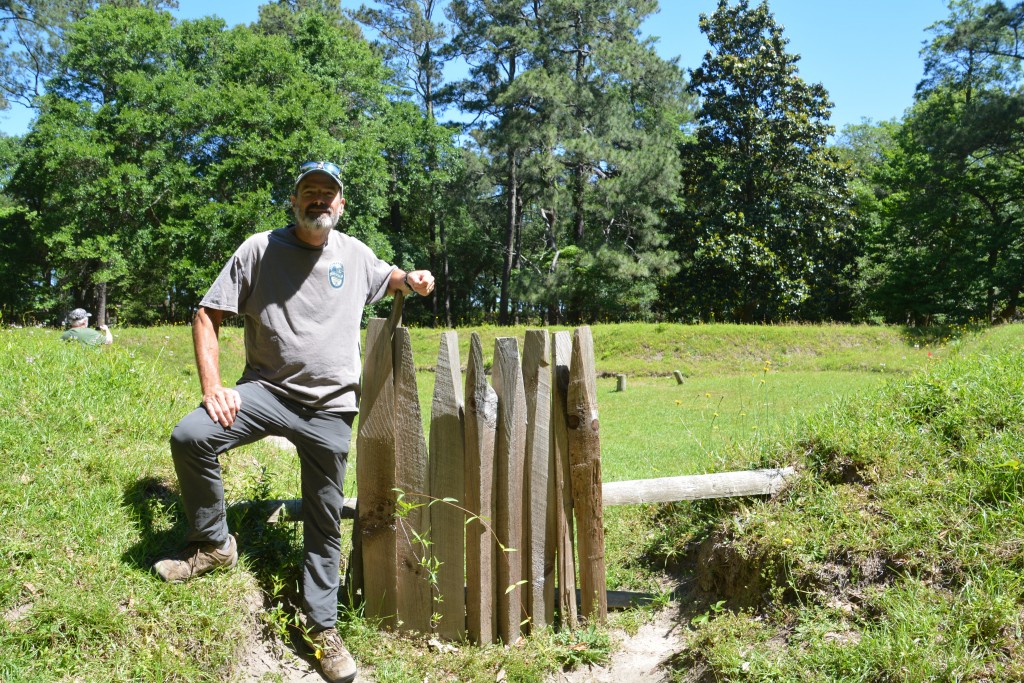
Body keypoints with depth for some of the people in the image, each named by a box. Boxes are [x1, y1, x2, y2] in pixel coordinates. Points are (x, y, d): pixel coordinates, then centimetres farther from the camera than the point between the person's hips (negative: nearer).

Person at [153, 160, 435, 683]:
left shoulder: (355, 254, 5)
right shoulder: (260, 249, -3)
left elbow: (385, 279, 27)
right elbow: (208, 315, -2)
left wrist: (410, 279, 2)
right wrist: (212, 387, -14)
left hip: (331, 408, 1)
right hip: (266, 390, -1)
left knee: (325, 524, 6)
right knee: (189, 437, -26)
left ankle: (323, 629, 22)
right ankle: (214, 545, -1)